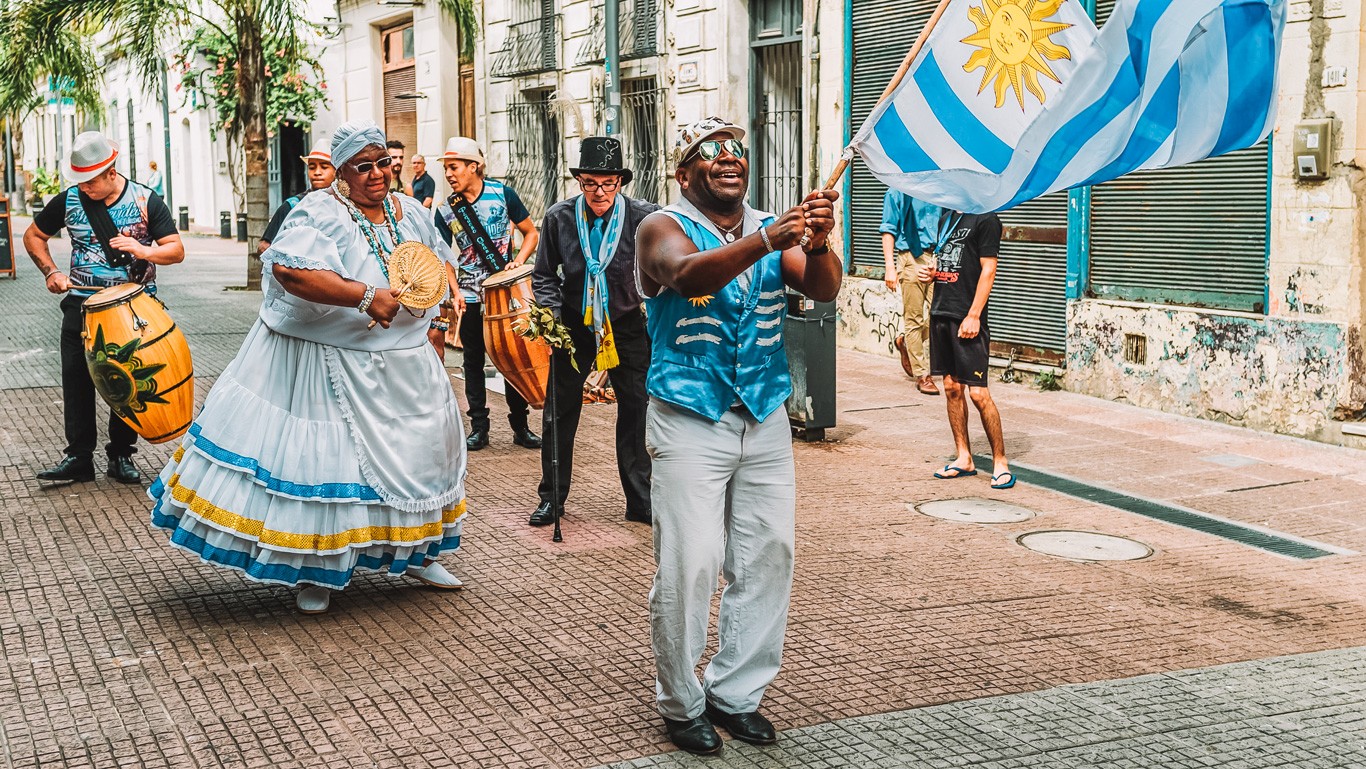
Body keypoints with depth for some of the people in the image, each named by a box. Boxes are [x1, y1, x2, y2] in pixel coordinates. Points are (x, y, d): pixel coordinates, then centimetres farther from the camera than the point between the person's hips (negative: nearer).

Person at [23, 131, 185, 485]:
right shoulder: (69, 201, -1)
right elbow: (33, 236, 13)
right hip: (82, 305, 1)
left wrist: (142, 249, -26)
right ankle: (78, 457, 8)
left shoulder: (146, 200, -6)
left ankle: (122, 455, 16)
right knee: (76, 380, 0)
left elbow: (176, 251, -7)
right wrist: (51, 272, -2)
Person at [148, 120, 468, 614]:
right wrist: (364, 295, -34)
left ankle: (415, 553, 35)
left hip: (404, 364, 7)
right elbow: (290, 269, -33)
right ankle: (319, 571, 14)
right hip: (332, 365, -6)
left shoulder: (411, 213, 6)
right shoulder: (321, 214, -16)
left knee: (416, 452, 15)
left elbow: (443, 263, 22)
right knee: (325, 457, -2)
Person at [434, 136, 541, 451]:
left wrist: (518, 261, -14)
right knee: (473, 361, 6)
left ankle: (520, 426, 13)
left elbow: (531, 233, 2)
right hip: (471, 295, 2)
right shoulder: (445, 211, -2)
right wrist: (455, 293, -17)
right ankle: (479, 427, 15)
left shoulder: (502, 194, -5)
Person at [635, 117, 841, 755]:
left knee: (767, 559, 7)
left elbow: (823, 289, -9)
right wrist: (766, 240, -42)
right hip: (690, 423, -4)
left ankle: (736, 693, 23)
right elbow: (688, 275, -28)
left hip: (765, 419, 5)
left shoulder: (776, 230, 7)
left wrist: (818, 244, -31)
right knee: (688, 567, -6)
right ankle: (681, 703, 12)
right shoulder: (664, 228, -5)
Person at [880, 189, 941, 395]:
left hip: (937, 257, 5)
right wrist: (890, 267, -11)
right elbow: (888, 231, -3)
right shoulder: (898, 193, 0)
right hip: (912, 259, -5)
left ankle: (905, 342, 25)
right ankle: (922, 375, 7)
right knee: (914, 319, 0)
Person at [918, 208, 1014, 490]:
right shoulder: (946, 218, 17)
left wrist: (973, 315, -17)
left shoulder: (985, 219, -7)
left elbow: (988, 270, -12)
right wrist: (930, 273, 6)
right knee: (951, 388, 10)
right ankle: (964, 459, 19)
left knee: (978, 393, -9)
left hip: (967, 320, -8)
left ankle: (1000, 463, 1)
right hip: (941, 313, 8)